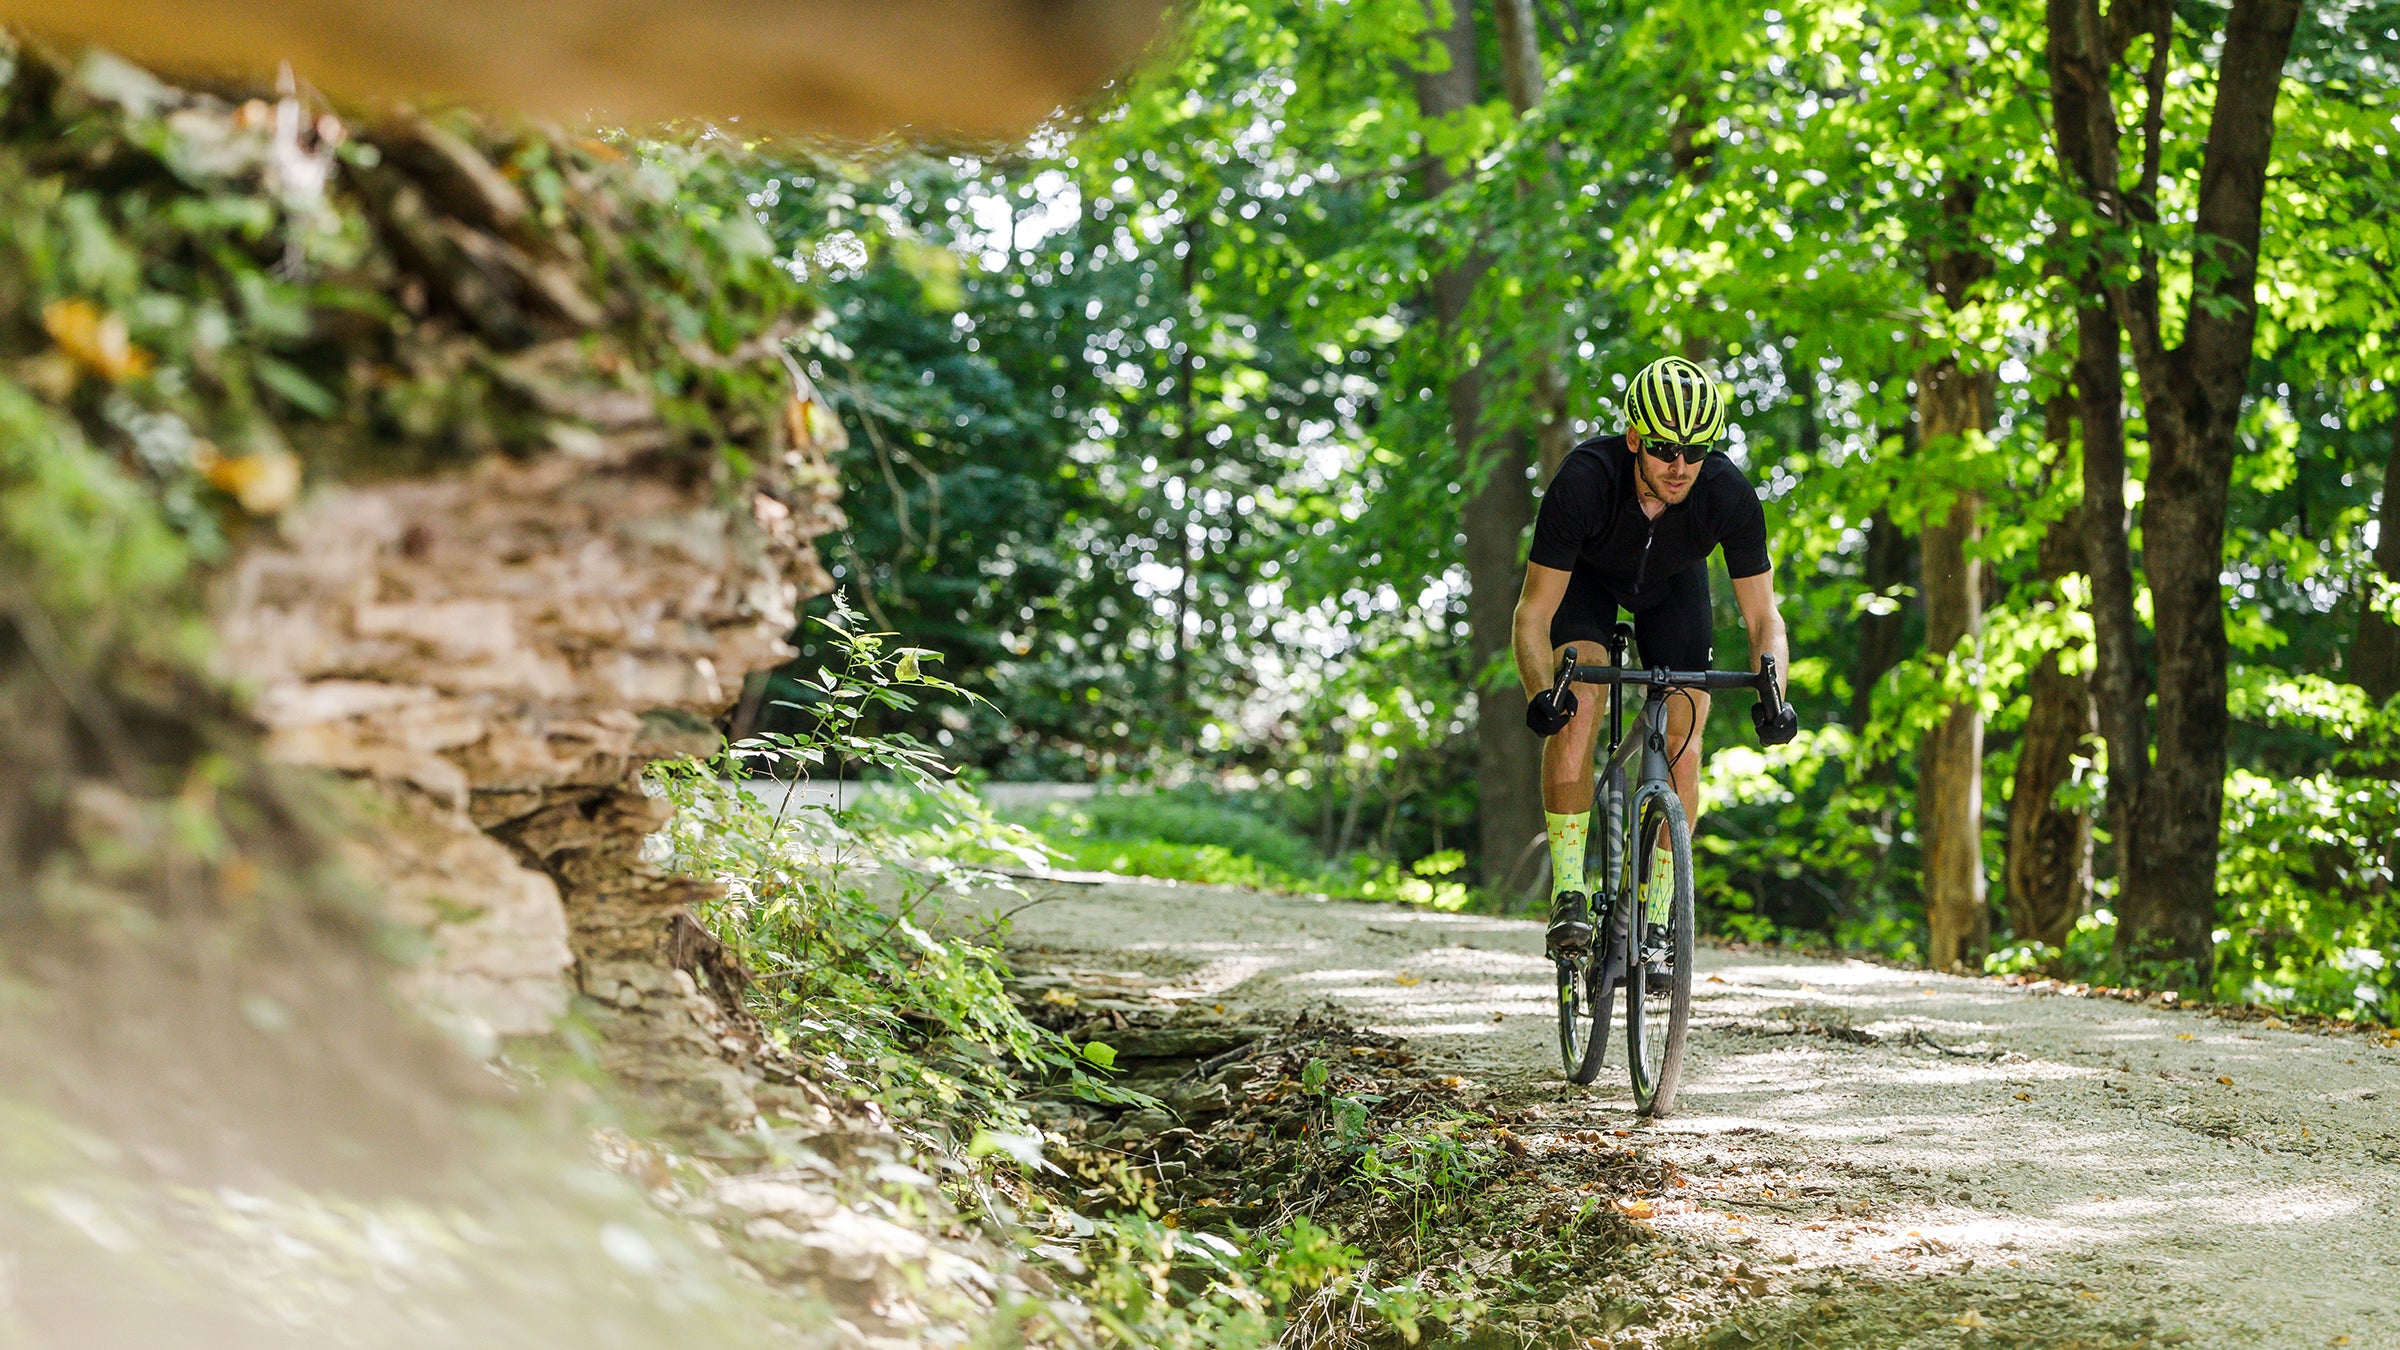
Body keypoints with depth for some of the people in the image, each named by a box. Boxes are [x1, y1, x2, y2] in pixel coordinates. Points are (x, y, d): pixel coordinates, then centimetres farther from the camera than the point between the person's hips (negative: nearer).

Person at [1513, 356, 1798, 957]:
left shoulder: (1731, 495, -33)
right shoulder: (1584, 480, -39)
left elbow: (1763, 617, -23)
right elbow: (1534, 613, -33)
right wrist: (1540, 694, -50)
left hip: (1673, 582, 2)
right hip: (1586, 575, -2)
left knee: (1682, 744, -12)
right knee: (1578, 707, -26)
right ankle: (1568, 892, -20)